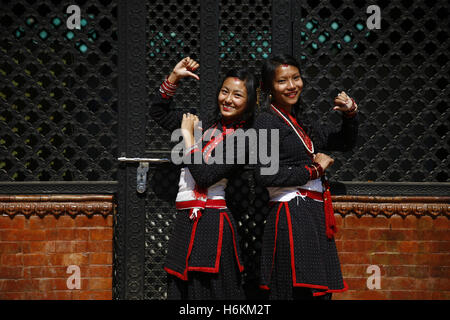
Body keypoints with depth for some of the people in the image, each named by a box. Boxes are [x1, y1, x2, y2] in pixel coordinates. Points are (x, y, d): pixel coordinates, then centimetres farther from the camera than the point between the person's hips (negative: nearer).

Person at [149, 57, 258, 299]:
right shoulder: (207, 125, 12)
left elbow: (204, 176, -18)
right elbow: (158, 113, 20)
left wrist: (188, 136, -9)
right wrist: (174, 77, 11)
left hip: (210, 224, -7)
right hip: (186, 221, 7)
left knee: (207, 289, -2)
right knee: (182, 289, 11)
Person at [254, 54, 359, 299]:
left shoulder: (299, 121, 18)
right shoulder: (267, 121, -5)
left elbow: (345, 142, 29)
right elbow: (264, 175, -18)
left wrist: (350, 114, 10)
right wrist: (313, 171, -9)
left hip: (315, 216, 8)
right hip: (293, 216, -8)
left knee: (320, 292, 7)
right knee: (299, 291, -10)